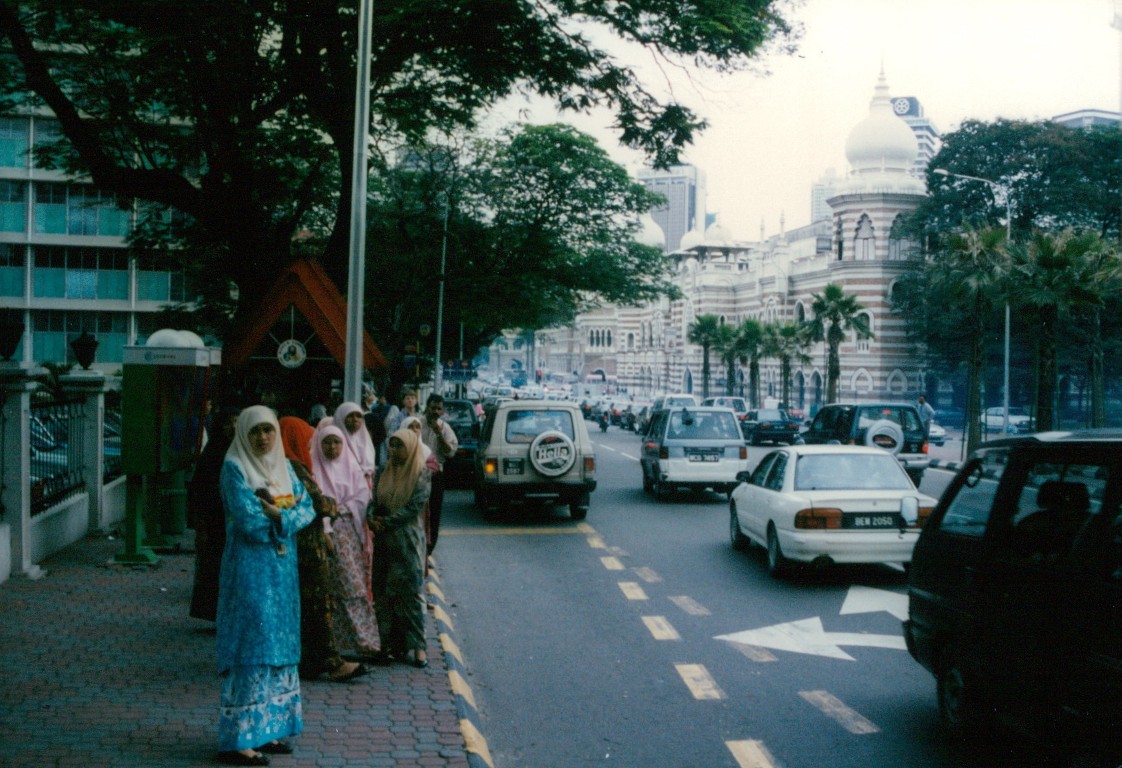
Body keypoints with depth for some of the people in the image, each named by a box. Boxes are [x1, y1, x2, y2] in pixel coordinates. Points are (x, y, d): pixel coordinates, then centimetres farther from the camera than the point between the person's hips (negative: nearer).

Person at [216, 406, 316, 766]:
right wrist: (288, 510, -7)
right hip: (250, 569, -7)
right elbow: (248, 521, -19)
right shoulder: (234, 469, -9)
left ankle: (267, 729, 19)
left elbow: (308, 508, 3)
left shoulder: (283, 466, 11)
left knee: (278, 644, 10)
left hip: (282, 567, 7)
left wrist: (277, 515, -15)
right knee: (251, 645, -8)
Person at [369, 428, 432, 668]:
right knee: (384, 591, 4)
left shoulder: (420, 473, -3)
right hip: (384, 540, 5)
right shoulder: (384, 473, 12)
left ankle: (417, 645, -3)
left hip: (408, 539, -5)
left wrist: (386, 522, -12)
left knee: (411, 592, -6)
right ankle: (391, 642, 11)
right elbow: (374, 500, 9)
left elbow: (415, 506, -11)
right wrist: (371, 518, -12)